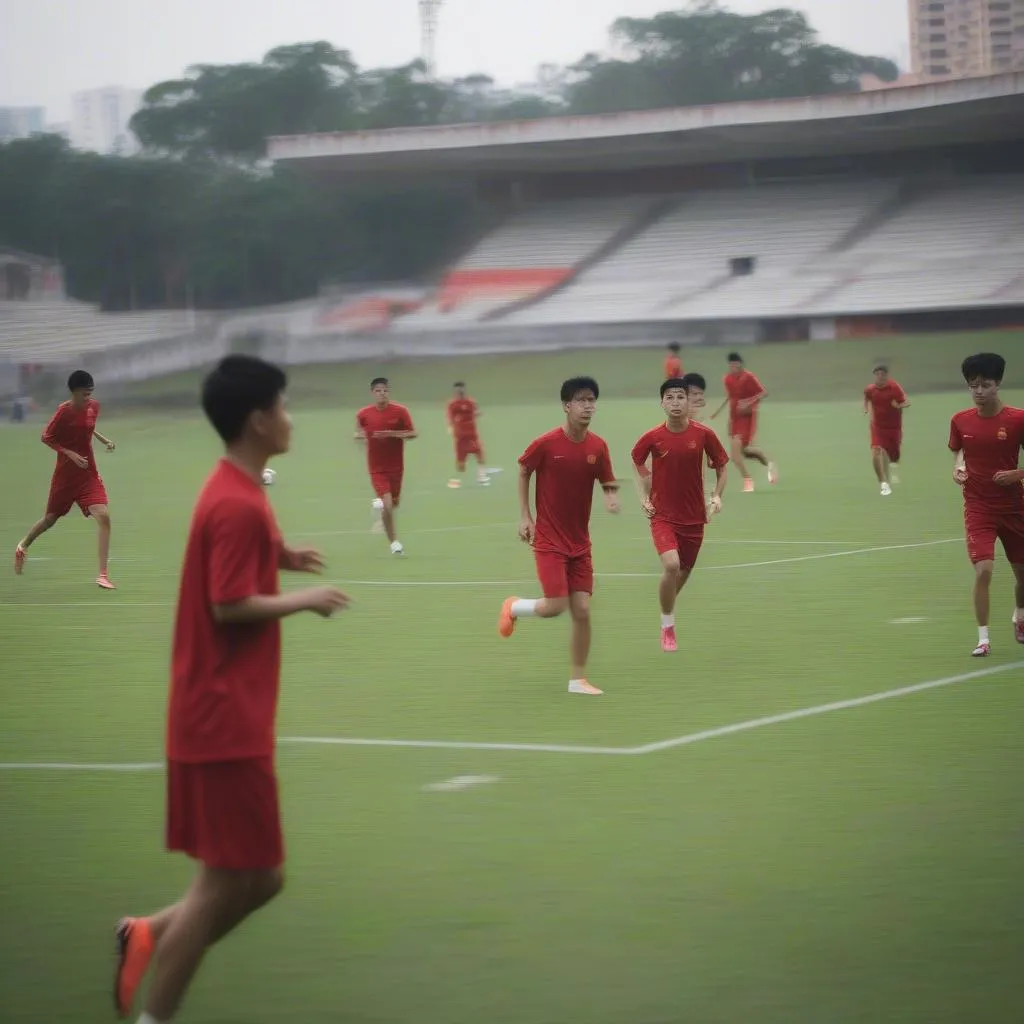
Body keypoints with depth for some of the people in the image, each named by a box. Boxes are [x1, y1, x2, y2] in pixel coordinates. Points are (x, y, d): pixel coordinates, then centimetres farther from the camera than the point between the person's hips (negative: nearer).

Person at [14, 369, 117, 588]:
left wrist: (104, 440, 4)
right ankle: (23, 545, 49)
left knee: (103, 517, -16)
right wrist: (70, 454, -21)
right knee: (50, 518, 16)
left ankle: (102, 575, -16)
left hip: (89, 474, 3)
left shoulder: (93, 406, -1)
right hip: (65, 474, -3)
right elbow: (46, 438, -11)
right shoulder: (64, 411, -18)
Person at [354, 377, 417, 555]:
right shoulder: (363, 414, -4)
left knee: (394, 504, 17)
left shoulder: (400, 411, -7)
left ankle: (379, 506, 54)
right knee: (388, 505, -16)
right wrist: (359, 435, -13)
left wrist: (392, 434, -21)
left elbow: (412, 434, -5)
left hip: (396, 466, 2)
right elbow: (359, 433, 12)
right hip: (377, 468, -2)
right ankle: (394, 543, -4)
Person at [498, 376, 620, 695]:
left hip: (580, 543, 4)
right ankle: (513, 607, 21)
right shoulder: (545, 444, -15)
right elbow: (523, 472, 2)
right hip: (549, 540, -4)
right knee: (556, 606, -11)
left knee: (582, 611, 0)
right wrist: (525, 516, -1)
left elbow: (608, 484, 6)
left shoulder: (598, 447, -4)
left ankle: (578, 679, 11)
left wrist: (612, 498, -18)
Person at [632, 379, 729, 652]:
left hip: (694, 516, 3)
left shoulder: (704, 434, -9)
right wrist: (644, 497, 2)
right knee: (671, 565, -24)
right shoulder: (652, 438, -11)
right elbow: (637, 461, 10)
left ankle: (668, 607, 47)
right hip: (663, 515, -2)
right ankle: (668, 628, -7)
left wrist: (717, 496, -9)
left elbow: (721, 465, 5)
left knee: (684, 571, 15)